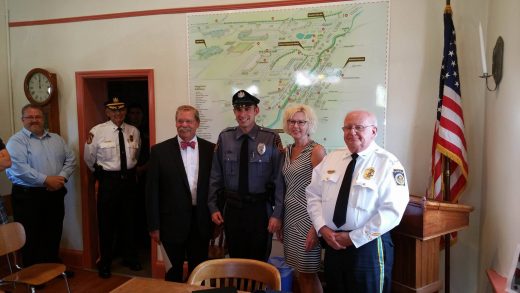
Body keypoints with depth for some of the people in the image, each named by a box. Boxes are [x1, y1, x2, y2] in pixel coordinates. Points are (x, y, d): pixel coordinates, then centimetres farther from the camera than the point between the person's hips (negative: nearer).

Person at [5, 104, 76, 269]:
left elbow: (70, 159, 8)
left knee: (54, 235, 15)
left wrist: (62, 177, -9)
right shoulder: (16, 141, -6)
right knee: (31, 238, 4)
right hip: (27, 196, -5)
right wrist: (46, 180, -21)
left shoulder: (56, 139, 12)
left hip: (54, 194, 5)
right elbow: (19, 168, -18)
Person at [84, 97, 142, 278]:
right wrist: (101, 174, 12)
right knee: (106, 222, 5)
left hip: (129, 179, 3)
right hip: (108, 180, -3)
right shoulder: (97, 131, -9)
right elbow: (89, 158, 3)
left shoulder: (134, 131, 1)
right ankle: (105, 263, 23)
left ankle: (130, 258, 32)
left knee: (128, 220, 15)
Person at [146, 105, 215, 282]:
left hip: (201, 223, 2)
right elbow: (152, 190, -4)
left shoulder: (211, 149, 0)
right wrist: (154, 226, -5)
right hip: (173, 222, -1)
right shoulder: (160, 151, -5)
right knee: (175, 269, 14)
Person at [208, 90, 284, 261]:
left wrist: (277, 214, -10)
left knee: (259, 263, 12)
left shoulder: (271, 139, -9)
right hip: (232, 208, 2)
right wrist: (213, 207, 4)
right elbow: (216, 175, 4)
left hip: (260, 209, -2)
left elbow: (278, 178, -9)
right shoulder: (224, 137, -2)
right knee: (235, 261, 17)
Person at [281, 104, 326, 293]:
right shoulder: (286, 151, 10)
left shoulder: (316, 151, -10)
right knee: (299, 272, 14)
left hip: (307, 218, -6)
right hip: (290, 217, 6)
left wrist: (316, 227, -17)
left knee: (309, 274, 2)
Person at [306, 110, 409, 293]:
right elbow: (314, 195, 7)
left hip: (368, 246, -5)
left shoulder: (388, 163, -10)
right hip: (331, 244, 5)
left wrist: (353, 238, -15)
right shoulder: (331, 159, 7)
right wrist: (322, 228, -8)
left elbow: (392, 211, -17)